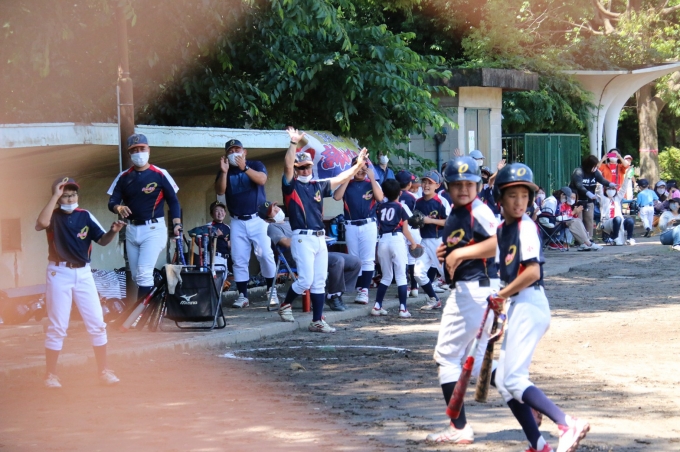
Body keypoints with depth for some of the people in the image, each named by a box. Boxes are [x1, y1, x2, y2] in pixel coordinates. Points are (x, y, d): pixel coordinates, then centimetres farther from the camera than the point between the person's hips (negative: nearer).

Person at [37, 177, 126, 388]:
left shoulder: (85, 216, 4)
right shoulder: (53, 215, -6)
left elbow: (102, 240, 1)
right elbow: (41, 224, -29)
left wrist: (113, 231, -21)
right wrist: (55, 195, -26)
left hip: (83, 273, 4)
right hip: (59, 274, -4)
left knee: (96, 323, 4)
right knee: (57, 326, 0)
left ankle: (103, 370, 14)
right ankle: (51, 374, 8)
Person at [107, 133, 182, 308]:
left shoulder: (160, 175, -3)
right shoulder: (123, 177, 7)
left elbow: (173, 201, 1)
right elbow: (112, 202, 4)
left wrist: (176, 224, -11)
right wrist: (118, 208, -19)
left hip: (154, 229, -5)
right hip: (132, 229, 5)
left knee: (144, 273, -17)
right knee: (136, 276, 9)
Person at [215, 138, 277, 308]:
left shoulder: (256, 165, 4)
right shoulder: (224, 171, 10)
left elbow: (262, 180, -16)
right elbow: (220, 191, -4)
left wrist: (244, 168, -27)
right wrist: (224, 172, -18)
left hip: (257, 219, -2)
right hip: (237, 222, 2)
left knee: (265, 254, -10)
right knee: (239, 259, -1)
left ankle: (271, 290, 2)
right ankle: (242, 295, 2)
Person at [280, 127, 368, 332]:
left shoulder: (317, 186, 16)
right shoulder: (291, 186, -2)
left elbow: (339, 179, 25)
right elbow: (287, 167, -18)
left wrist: (358, 165, 24)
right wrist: (293, 144, -28)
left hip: (320, 238, 7)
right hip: (302, 238, -7)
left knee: (319, 283, 6)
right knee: (306, 280, -13)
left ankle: (317, 321, 10)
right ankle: (285, 305, 11)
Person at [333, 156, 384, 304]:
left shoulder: (372, 183, 8)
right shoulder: (347, 184, 9)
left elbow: (380, 198, -10)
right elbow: (337, 197, -8)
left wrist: (372, 178, -10)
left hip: (368, 225, -2)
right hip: (351, 226, 2)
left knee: (367, 260, -7)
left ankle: (364, 290, -10)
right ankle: (359, 289, 11)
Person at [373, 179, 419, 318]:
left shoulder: (380, 207, 10)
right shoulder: (401, 207, 1)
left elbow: (379, 227, 9)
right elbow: (405, 230, 2)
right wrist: (413, 243, 15)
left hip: (382, 241, 4)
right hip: (396, 239, -4)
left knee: (386, 276, 15)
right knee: (401, 275, 0)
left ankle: (377, 306, 10)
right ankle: (403, 308, -6)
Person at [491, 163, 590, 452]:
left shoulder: (526, 227, -12)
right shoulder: (501, 229, 12)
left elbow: (532, 272, -21)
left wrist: (500, 296, -12)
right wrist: (500, 302, 7)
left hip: (529, 304, -9)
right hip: (516, 307, 9)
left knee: (514, 379, -15)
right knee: (502, 379, 11)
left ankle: (568, 425, -23)